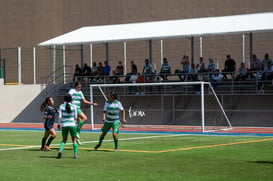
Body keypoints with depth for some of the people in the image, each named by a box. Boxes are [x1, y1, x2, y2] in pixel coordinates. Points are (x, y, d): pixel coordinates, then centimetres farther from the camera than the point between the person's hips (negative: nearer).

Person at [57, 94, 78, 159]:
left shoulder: (61, 106, -2)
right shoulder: (74, 107, -2)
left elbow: (60, 116, -5)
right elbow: (75, 117, 1)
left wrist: (59, 123, 8)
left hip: (64, 125, 1)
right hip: (72, 125, -1)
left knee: (64, 140, 13)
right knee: (74, 140, 12)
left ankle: (60, 150, -13)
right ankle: (75, 154, 5)